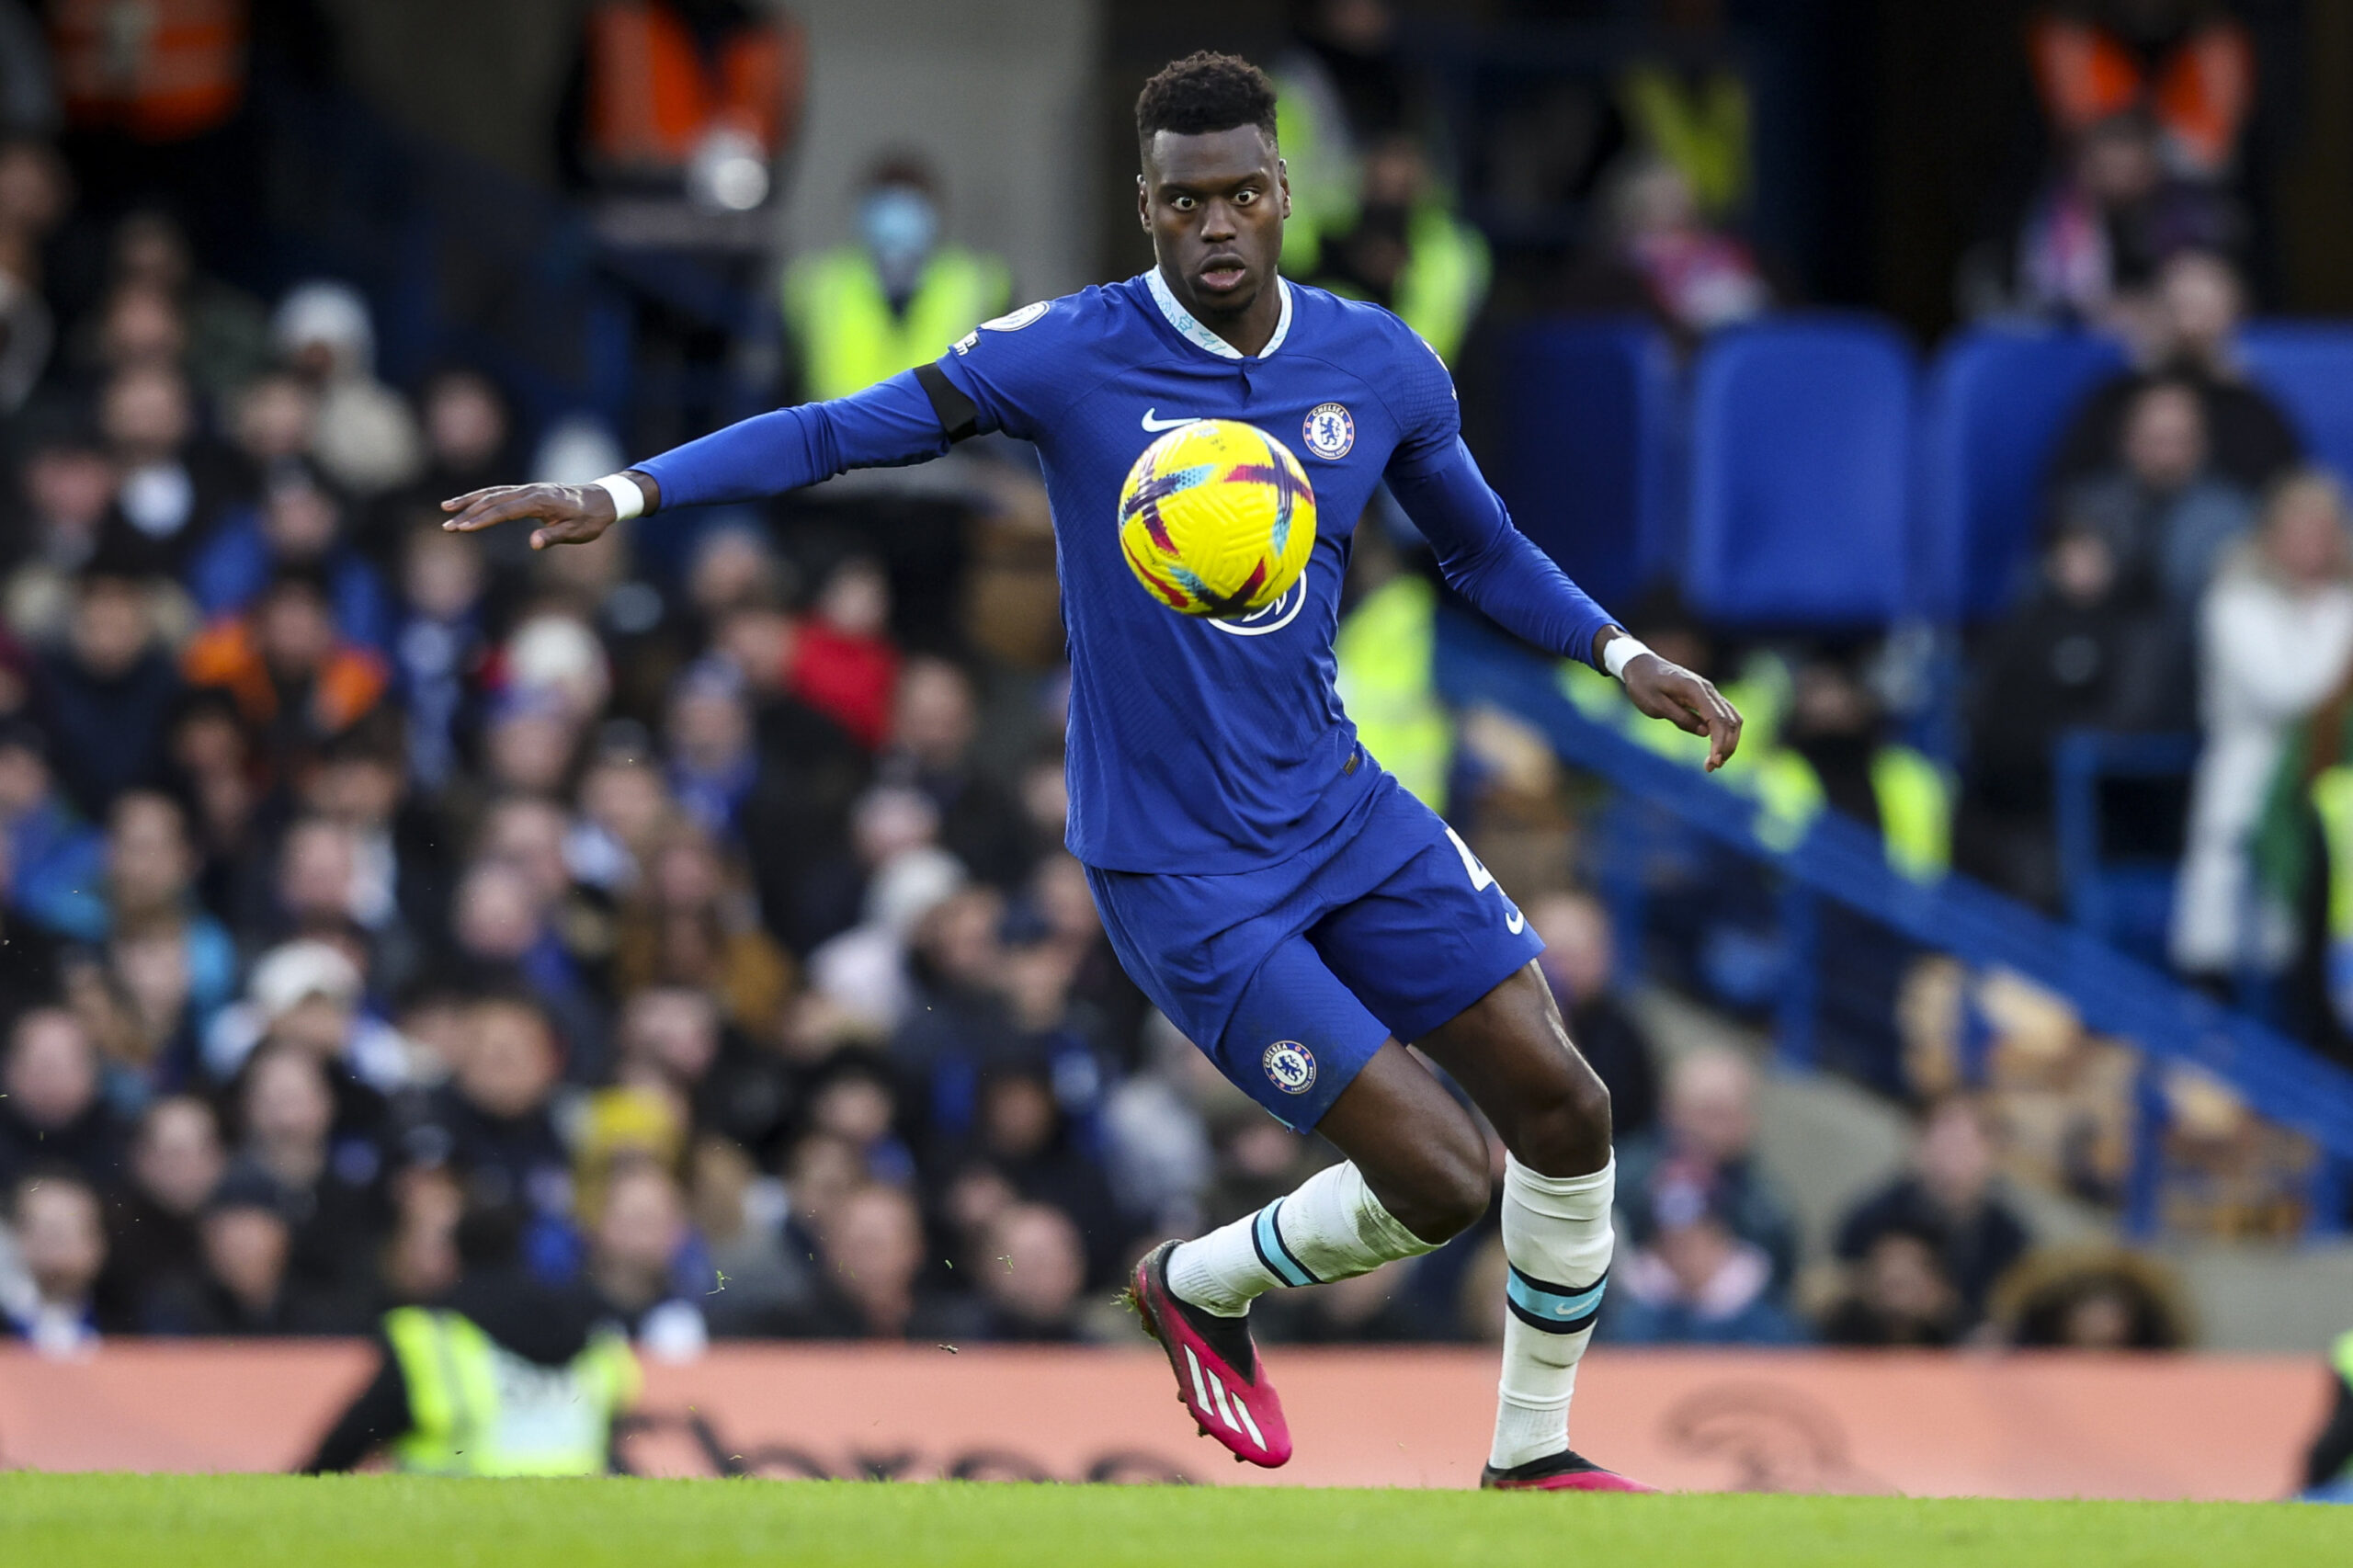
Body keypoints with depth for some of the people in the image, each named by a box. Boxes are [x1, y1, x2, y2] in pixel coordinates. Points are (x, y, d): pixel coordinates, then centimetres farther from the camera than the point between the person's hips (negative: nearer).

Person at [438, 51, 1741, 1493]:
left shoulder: (1381, 368, 0)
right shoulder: (1070, 359, -14)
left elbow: (1481, 550, 17)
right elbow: (839, 432, -12)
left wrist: (1622, 653, 4)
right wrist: (625, 495, -21)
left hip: (1346, 817, 6)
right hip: (1177, 871, -5)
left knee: (1564, 1110, -2)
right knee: (1440, 1180, -12)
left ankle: (1532, 1457, 18)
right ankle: (1199, 1289, 19)